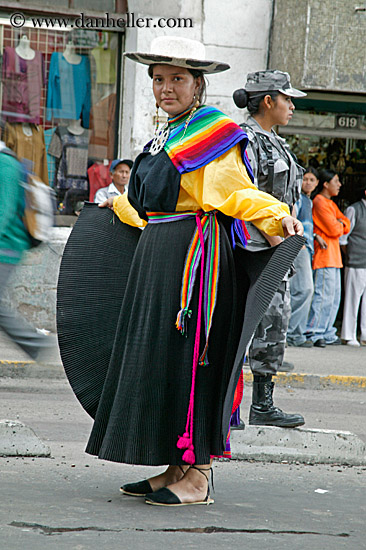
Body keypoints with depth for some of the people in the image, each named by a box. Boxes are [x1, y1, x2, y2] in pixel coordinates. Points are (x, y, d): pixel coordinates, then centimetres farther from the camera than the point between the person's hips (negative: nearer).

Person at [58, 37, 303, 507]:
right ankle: (174, 469, 13)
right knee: (156, 358, 8)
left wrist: (278, 218, -34)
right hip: (158, 255, 9)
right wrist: (119, 204, 47)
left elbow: (239, 194, -16)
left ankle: (196, 478, -6)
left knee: (186, 357, -10)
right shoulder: (166, 138, 18)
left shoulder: (214, 133, -7)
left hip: (195, 256, -9)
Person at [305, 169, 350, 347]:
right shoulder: (319, 202, -10)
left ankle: (327, 334, 15)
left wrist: (339, 224, -6)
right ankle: (313, 334, -13)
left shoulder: (331, 204, 21)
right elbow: (333, 230, -16)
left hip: (333, 257, 10)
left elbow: (346, 226, 15)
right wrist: (340, 226, 5)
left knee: (334, 296, 11)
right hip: (324, 256, -10)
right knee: (324, 295, -14)